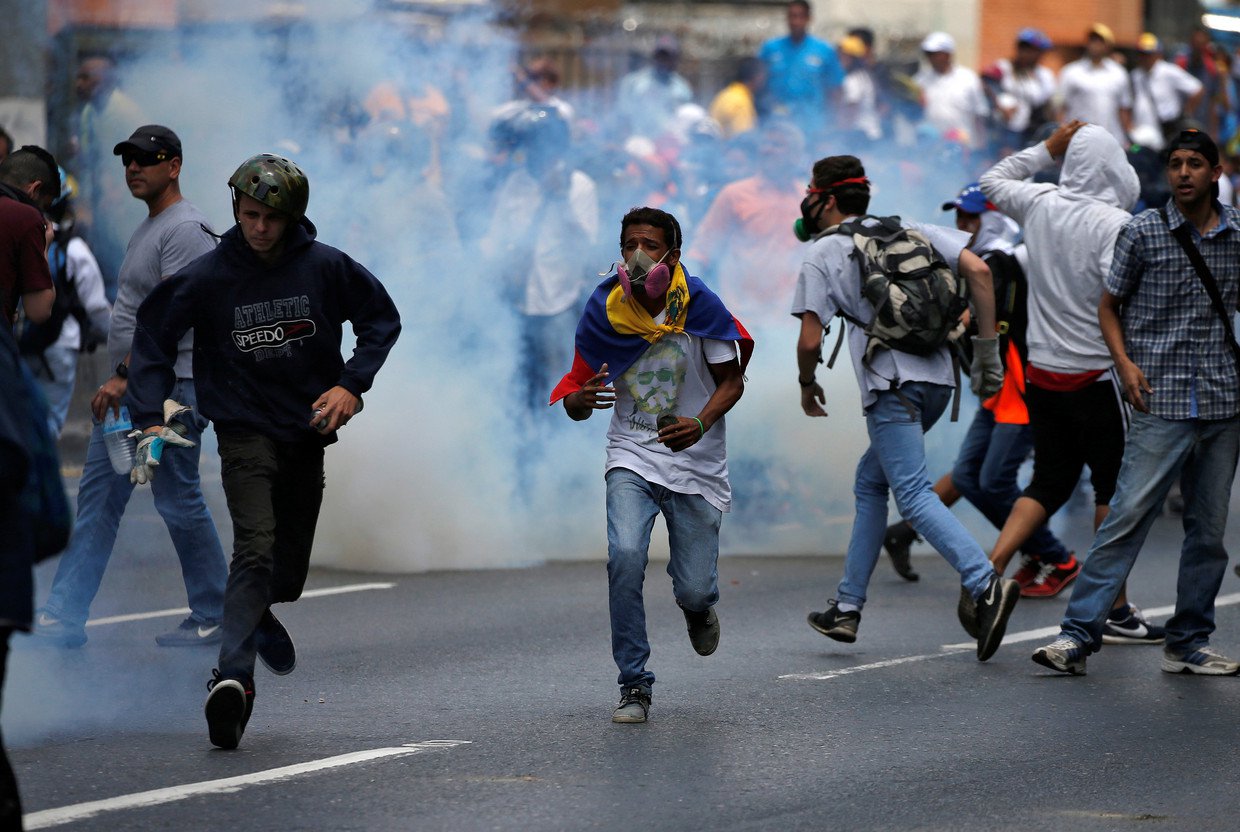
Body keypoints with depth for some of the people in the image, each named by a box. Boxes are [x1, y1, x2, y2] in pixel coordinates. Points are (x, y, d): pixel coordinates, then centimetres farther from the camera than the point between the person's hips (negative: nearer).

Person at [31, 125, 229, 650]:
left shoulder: (185, 230, -13)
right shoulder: (149, 228, 19)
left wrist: (124, 378, -23)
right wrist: (120, 379, 20)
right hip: (126, 389, 10)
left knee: (180, 503, -4)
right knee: (97, 498, 6)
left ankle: (213, 619, 6)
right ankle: (64, 617, 5)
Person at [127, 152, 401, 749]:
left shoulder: (326, 267, -7)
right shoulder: (206, 276, -11)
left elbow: (382, 319, 5)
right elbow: (152, 338, -1)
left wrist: (351, 384, -7)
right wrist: (152, 421, -10)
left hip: (308, 431, 3)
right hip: (245, 431, -3)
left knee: (291, 566, 14)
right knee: (256, 550, -22)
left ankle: (257, 616, 48)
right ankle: (233, 676, -31)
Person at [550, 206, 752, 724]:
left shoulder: (698, 305, -12)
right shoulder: (603, 312, -7)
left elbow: (732, 380, -5)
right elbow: (575, 398, -1)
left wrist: (700, 423, -25)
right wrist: (579, 400, -27)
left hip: (696, 466, -1)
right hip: (632, 457, 1)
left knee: (694, 590, -2)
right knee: (625, 556, -24)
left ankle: (698, 608, 40)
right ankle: (634, 686, -12)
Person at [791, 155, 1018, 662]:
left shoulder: (821, 255, 4)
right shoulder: (910, 231, 18)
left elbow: (810, 341, -3)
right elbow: (978, 270, 5)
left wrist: (807, 385, 18)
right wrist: (987, 349, 8)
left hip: (891, 386, -7)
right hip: (937, 378, 7)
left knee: (914, 496, -13)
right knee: (870, 482, 20)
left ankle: (987, 586, -33)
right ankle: (847, 608, 22)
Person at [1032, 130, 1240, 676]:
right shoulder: (1143, 231, 0)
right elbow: (1109, 305, 6)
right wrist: (1124, 361, -9)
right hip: (1160, 403, -4)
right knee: (1128, 518, -12)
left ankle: (1189, 645, 14)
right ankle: (1078, 636, -12)